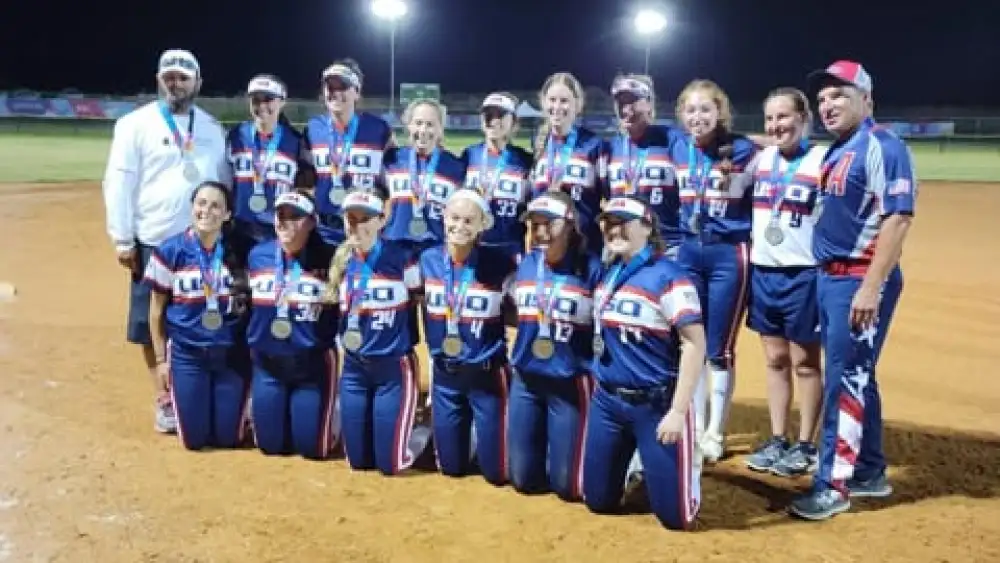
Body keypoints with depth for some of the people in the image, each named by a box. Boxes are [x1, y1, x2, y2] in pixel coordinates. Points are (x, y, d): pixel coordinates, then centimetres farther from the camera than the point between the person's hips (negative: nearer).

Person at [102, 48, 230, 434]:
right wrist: (122, 239, -10)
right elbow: (119, 183, -6)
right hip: (153, 242, -3)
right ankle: (164, 399, 17)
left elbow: (225, 183, 14)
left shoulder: (212, 128, 10)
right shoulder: (136, 124, -3)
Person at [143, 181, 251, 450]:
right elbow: (156, 310, 1)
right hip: (186, 354, -1)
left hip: (231, 353, 1)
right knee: (195, 438, 3)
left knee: (228, 437, 4)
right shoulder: (170, 251, -6)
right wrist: (161, 359, 0)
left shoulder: (240, 252, -4)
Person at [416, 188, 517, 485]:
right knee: (450, 466, 13)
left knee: (495, 470, 3)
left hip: (487, 372, -3)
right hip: (444, 372, 3)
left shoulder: (499, 263, -13)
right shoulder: (428, 260, -2)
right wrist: (434, 351, 12)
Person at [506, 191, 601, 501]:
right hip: (525, 380, 5)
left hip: (571, 383, -5)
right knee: (523, 477, 11)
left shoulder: (591, 267, -10)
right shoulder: (526, 265, 5)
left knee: (566, 484, -1)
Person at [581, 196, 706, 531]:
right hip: (606, 401, 7)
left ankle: (688, 464, 29)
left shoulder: (667, 277, -15)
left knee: (674, 515, -1)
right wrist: (600, 387, 15)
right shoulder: (606, 275, 7)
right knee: (598, 501, 14)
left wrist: (678, 411, -22)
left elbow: (695, 344, -19)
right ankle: (641, 465, 41)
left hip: (656, 405, -6)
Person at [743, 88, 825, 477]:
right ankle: (777, 440, 21)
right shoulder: (762, 158, 8)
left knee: (804, 362, 4)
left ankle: (805, 446, 14)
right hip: (763, 272, 6)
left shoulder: (822, 160, -10)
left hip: (803, 275, -6)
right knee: (775, 359, 12)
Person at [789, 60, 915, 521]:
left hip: (862, 281, -9)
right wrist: (829, 280, 15)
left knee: (845, 379, -5)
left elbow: (898, 219, -20)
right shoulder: (834, 153, 16)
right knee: (854, 378, 15)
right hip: (829, 278, 9)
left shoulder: (883, 147, -12)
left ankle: (833, 484, 3)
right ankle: (869, 473, 27)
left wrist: (871, 287, -25)